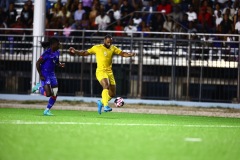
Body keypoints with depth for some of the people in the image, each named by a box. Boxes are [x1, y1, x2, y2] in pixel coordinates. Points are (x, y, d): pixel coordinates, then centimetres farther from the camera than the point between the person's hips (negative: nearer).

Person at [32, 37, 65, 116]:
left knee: (54, 95, 2)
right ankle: (39, 87, 15)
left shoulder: (57, 52, 6)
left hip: (52, 74, 7)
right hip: (45, 75, -7)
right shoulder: (47, 53, -17)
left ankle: (47, 111, 14)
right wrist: (40, 75, -15)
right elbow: (38, 63, -14)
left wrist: (60, 64, -3)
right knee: (48, 94, -15)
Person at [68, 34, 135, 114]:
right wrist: (75, 52, -7)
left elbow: (122, 53, 2)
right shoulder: (97, 48, 0)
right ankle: (105, 106, -40)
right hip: (101, 72, -5)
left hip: (109, 72, 5)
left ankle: (101, 102, 34)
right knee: (106, 86, -32)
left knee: (112, 94, 7)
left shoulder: (113, 48, 9)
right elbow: (85, 53, 5)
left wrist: (130, 54, -17)